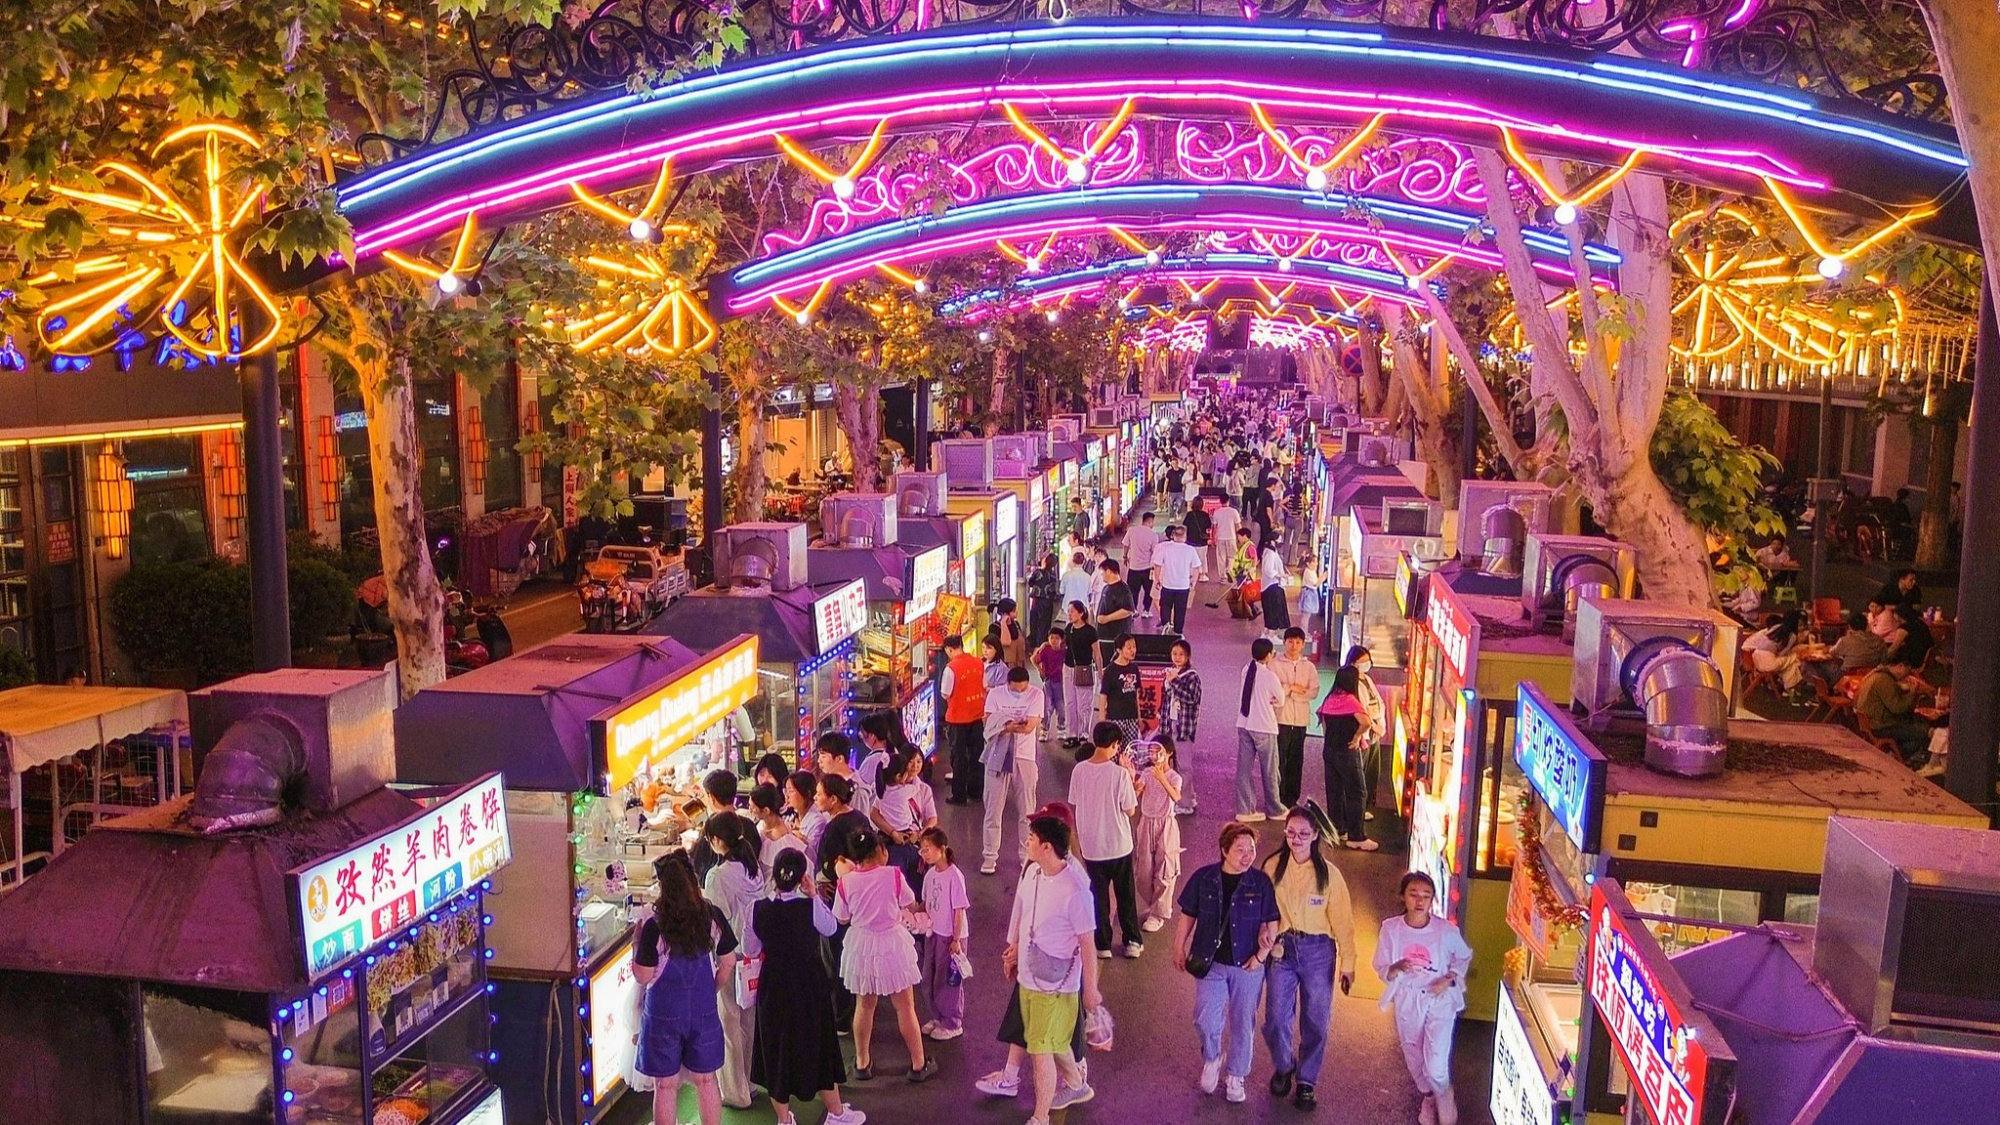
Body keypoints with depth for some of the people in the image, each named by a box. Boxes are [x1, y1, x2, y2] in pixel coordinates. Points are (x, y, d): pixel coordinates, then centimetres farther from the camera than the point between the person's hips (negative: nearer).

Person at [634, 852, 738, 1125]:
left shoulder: (654, 925, -19)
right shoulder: (712, 917, -7)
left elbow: (643, 977, -13)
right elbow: (728, 963, 2)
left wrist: (636, 944, 0)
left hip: (664, 1013, -3)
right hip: (703, 1010, 3)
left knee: (665, 1085, 12)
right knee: (706, 1079, 18)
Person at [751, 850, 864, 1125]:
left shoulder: (758, 909, -13)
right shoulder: (810, 906, -19)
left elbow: (752, 948, -1)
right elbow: (830, 928, 0)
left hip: (773, 984, 1)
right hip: (809, 984, -1)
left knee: (776, 1047, 15)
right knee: (818, 1045, 15)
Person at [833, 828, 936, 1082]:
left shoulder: (847, 882, -11)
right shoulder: (893, 875, -18)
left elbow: (842, 918, 2)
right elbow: (909, 903, -1)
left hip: (861, 946, 2)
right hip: (892, 944, -2)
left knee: (864, 1005, 20)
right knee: (905, 1007, 11)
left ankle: (862, 1063, 30)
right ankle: (918, 1064, 22)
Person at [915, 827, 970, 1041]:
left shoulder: (954, 876, -20)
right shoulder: (930, 874, 1)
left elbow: (959, 910, -17)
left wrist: (956, 940, -16)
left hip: (950, 936, -7)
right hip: (933, 933, 7)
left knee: (948, 980, 5)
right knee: (929, 978, 15)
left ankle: (953, 1024, 20)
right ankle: (938, 1017, 33)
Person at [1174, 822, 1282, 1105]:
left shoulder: (1261, 883, -10)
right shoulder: (1203, 879, -8)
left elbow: (1272, 924, -3)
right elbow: (1187, 916, 3)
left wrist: (1261, 956, -9)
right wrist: (1179, 948, 5)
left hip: (1247, 965, 0)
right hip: (1210, 963, 0)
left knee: (1242, 1024, 11)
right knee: (1206, 1021, -2)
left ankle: (1236, 1077, 31)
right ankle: (1212, 1059, 30)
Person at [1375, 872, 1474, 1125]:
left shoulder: (1446, 930, -15)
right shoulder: (1391, 929, -12)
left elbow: (1464, 957, 6)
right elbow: (1382, 970, -3)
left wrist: (1449, 979, -10)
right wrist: (1397, 968, -25)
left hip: (1440, 1000, -2)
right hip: (1407, 1002, 2)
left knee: (1436, 1067, -9)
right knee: (1415, 1061, 18)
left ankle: (1446, 1105, 24)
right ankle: (1429, 1097, 49)